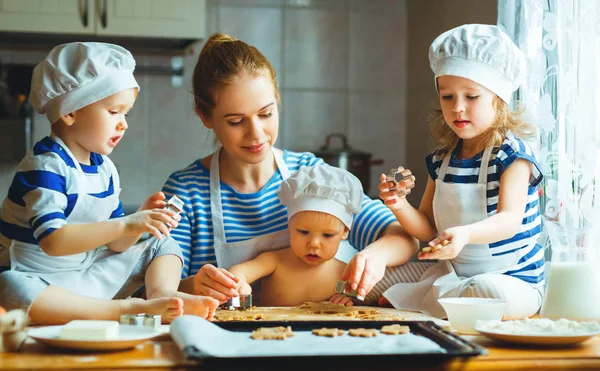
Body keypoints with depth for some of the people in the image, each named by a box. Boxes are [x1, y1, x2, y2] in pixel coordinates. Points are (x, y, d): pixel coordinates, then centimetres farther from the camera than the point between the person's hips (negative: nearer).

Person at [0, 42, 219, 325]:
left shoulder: (104, 168, 7)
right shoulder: (46, 165, -17)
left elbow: (115, 244, 11)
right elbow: (52, 240, -31)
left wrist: (141, 220, -10)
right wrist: (126, 225, -33)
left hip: (90, 276, 8)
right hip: (46, 284, -8)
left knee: (164, 245, 11)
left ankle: (163, 295, -23)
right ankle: (130, 309, -37)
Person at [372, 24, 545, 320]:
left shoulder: (512, 154, -13)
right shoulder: (441, 159, 6)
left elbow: (509, 219, -27)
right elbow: (428, 229, 8)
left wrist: (464, 234, -48)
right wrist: (401, 207, -14)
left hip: (510, 280, -5)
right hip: (451, 271, 5)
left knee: (490, 293, -40)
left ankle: (408, 299, -19)